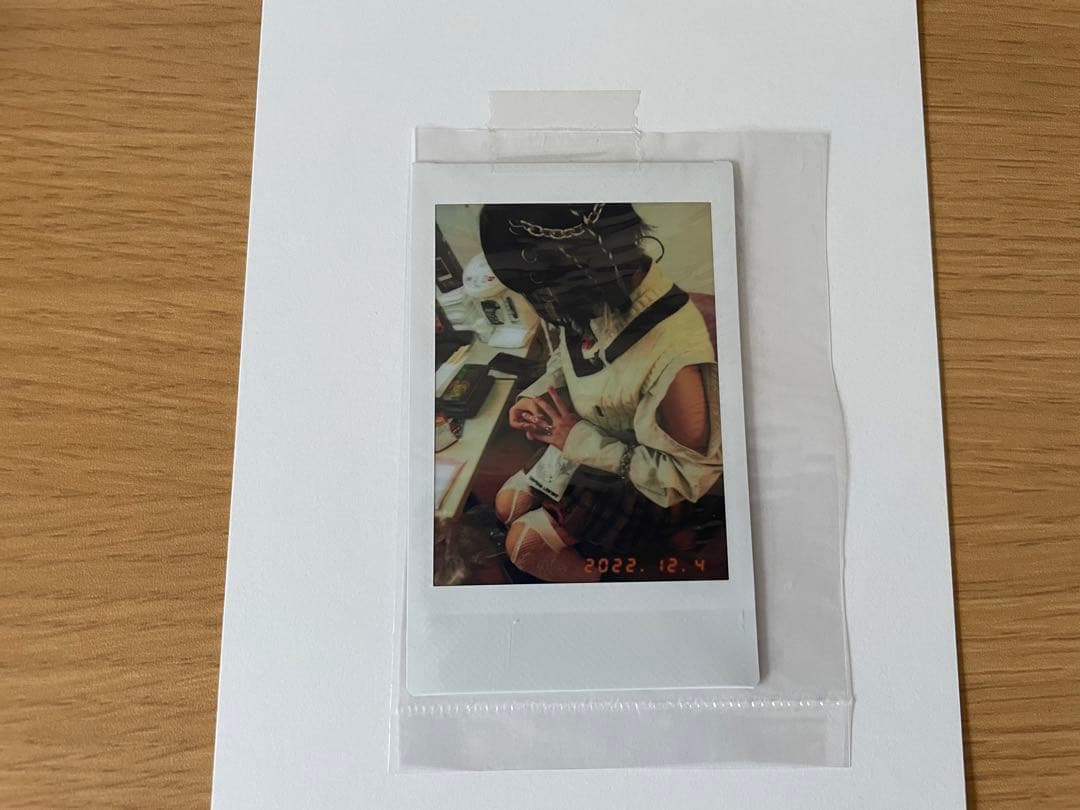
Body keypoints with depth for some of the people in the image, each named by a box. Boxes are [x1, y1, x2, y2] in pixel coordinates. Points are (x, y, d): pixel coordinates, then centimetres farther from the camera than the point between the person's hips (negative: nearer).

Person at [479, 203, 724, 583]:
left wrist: (581, 440, -26)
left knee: (524, 542, -5)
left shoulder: (673, 357, -41)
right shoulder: (600, 297, -18)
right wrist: (534, 397, -13)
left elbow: (686, 476, -29)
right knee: (508, 504, 12)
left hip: (642, 482, -7)